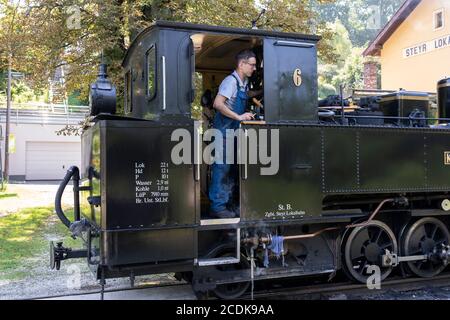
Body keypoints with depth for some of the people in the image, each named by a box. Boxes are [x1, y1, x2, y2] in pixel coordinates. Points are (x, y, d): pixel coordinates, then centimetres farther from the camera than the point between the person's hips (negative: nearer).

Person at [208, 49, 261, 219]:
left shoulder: (244, 82, 12)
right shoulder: (231, 81, -16)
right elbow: (218, 104, -27)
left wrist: (260, 92, 25)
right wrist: (239, 117, -26)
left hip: (234, 131, 9)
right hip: (224, 130, -9)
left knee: (232, 169, 13)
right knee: (221, 168, -7)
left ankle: (228, 204, 23)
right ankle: (217, 207, -1)